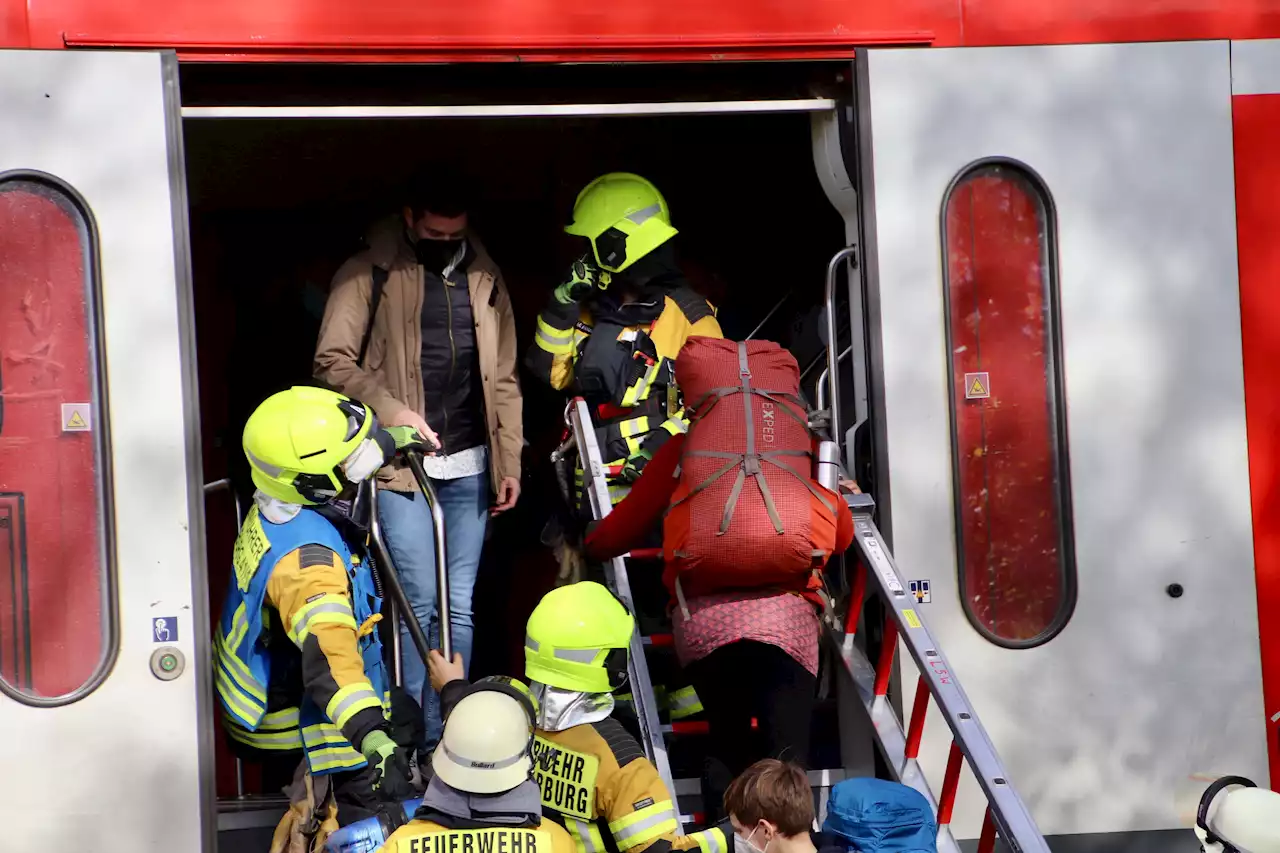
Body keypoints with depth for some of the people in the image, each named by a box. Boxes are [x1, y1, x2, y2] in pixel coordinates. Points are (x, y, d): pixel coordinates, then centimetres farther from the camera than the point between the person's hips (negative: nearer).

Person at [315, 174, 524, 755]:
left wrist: (510, 462, 11)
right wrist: (392, 412, -15)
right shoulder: (371, 274, -2)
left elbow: (503, 378, 16)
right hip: (400, 465, -4)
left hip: (468, 467, 4)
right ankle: (422, 741, -3)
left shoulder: (483, 279, 13)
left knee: (459, 607, 6)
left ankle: (453, 735, 11)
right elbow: (333, 361, -5)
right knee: (420, 603, -10)